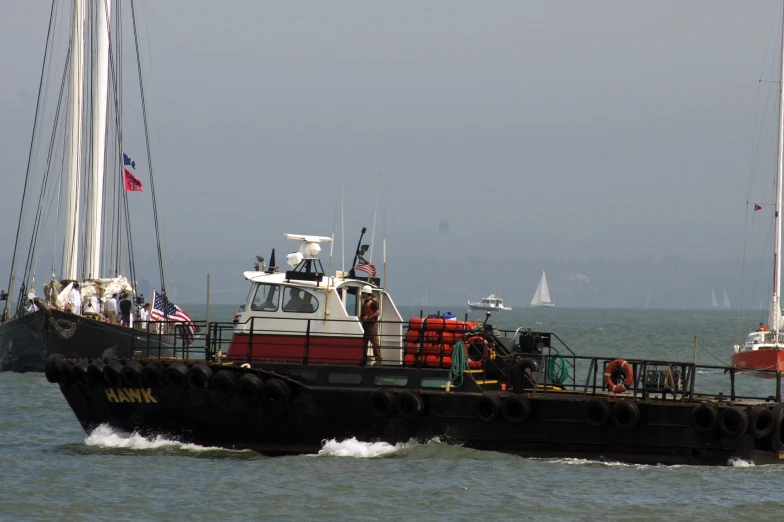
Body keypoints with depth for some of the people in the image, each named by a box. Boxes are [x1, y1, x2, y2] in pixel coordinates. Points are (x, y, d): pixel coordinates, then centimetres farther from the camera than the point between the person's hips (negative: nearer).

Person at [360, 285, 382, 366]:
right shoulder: (364, 302, 18)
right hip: (365, 324, 10)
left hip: (372, 324, -10)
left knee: (375, 342, -10)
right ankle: (363, 359, 19)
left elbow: (378, 312, -20)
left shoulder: (373, 302, -11)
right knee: (363, 342, 12)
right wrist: (361, 318, 9)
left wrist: (369, 317, -20)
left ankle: (378, 360, -11)